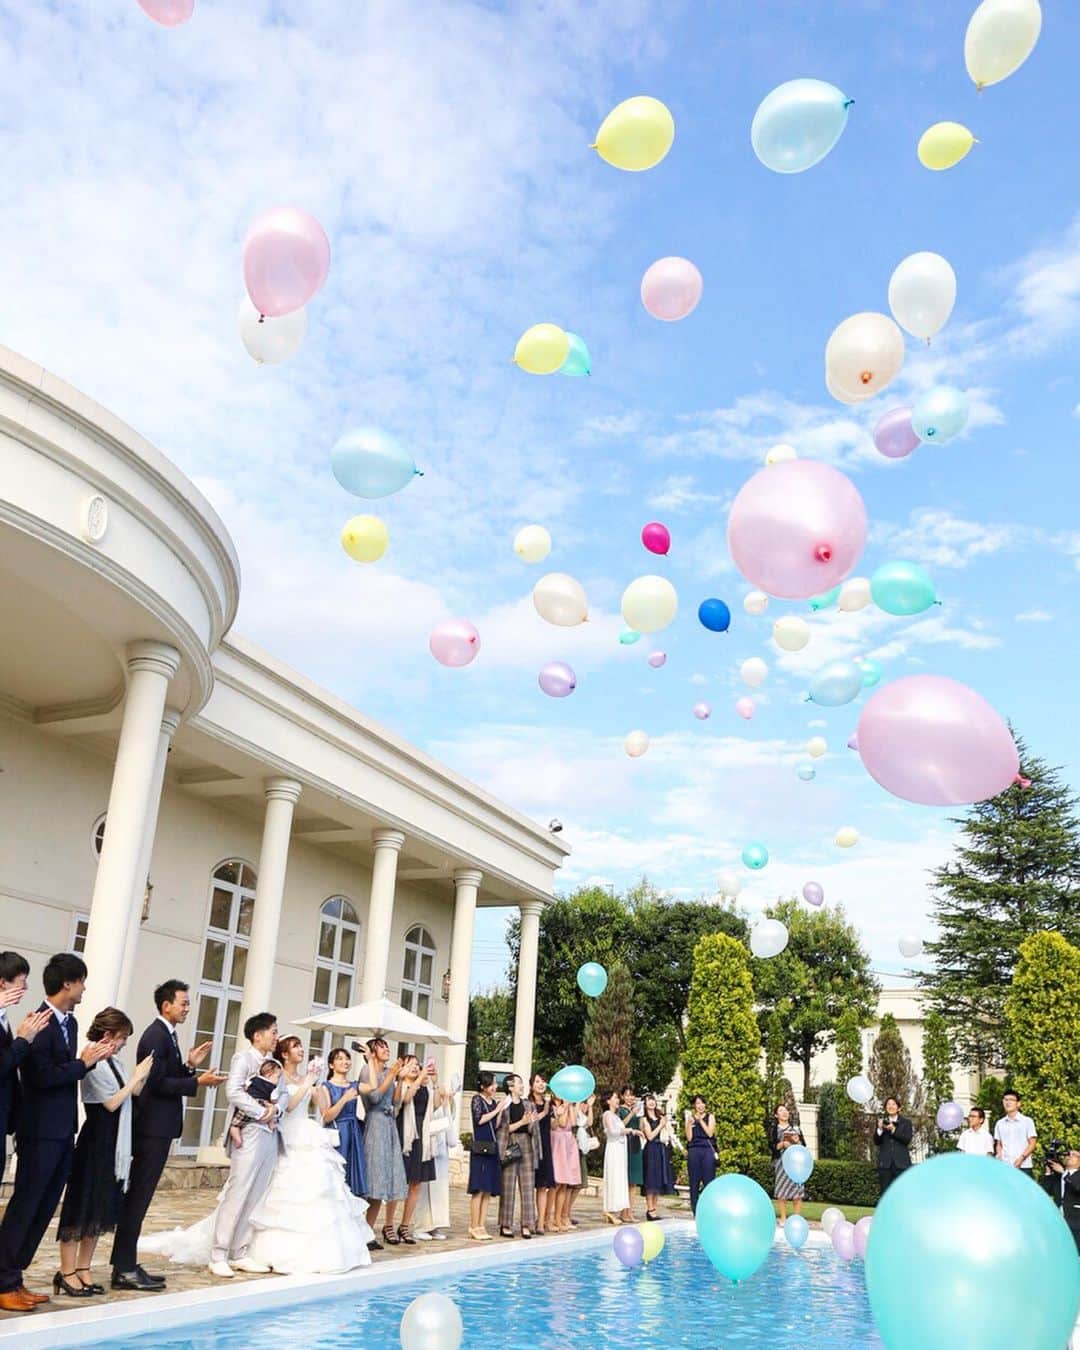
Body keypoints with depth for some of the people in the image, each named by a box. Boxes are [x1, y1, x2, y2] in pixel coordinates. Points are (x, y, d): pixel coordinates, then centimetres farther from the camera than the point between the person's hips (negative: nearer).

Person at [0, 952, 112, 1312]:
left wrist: (89, 1059, -2)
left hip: (63, 1130, 9)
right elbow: (42, 1076, -23)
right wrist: (84, 1063, -14)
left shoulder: (69, 1022, 10)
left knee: (43, 1208, 13)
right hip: (41, 1130, -9)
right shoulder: (41, 1023, -18)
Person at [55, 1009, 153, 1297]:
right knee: (82, 1206, 0)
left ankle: (83, 1270, 20)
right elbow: (111, 1103, -16)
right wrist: (137, 1076, -11)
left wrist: (142, 1076, -1)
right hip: (95, 1143, -8)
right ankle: (67, 1272, 9)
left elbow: (131, 1095, 10)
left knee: (102, 1209, 12)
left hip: (113, 1146, 8)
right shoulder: (95, 1064, -16)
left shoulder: (112, 1063, 8)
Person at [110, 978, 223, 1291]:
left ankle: (125, 1264, 21)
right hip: (153, 1127, -10)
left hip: (155, 1128, 10)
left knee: (137, 1197, 13)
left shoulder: (165, 1035, 15)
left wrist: (189, 1065, 5)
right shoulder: (156, 1036, -16)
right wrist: (198, 1082, -20)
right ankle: (125, 1270, 1)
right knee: (138, 1197, -5)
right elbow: (157, 1083, -21)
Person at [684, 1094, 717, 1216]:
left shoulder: (710, 1116, 10)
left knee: (708, 1182, -5)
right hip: (694, 1151, 1)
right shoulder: (689, 1117, 12)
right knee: (694, 1182, 1)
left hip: (708, 1151, -1)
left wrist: (700, 1120, -8)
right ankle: (695, 1212, 8)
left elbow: (710, 1133, -4)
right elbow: (689, 1138, 4)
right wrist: (689, 1123, -9)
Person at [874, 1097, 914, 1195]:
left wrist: (893, 1129, -17)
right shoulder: (881, 1121, 12)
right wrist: (880, 1128, -14)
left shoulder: (906, 1122, 10)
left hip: (901, 1163, -1)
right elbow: (876, 1142, 4)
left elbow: (907, 1139, -5)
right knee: (885, 1193, -1)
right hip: (885, 1163, 1)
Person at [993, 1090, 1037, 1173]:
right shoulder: (1000, 1123, 13)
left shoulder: (1027, 1121, 3)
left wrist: (1022, 1157, -13)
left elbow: (1032, 1143, 0)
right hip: (1005, 1167, 3)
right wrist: (999, 1156, -3)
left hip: (1023, 1167, -3)